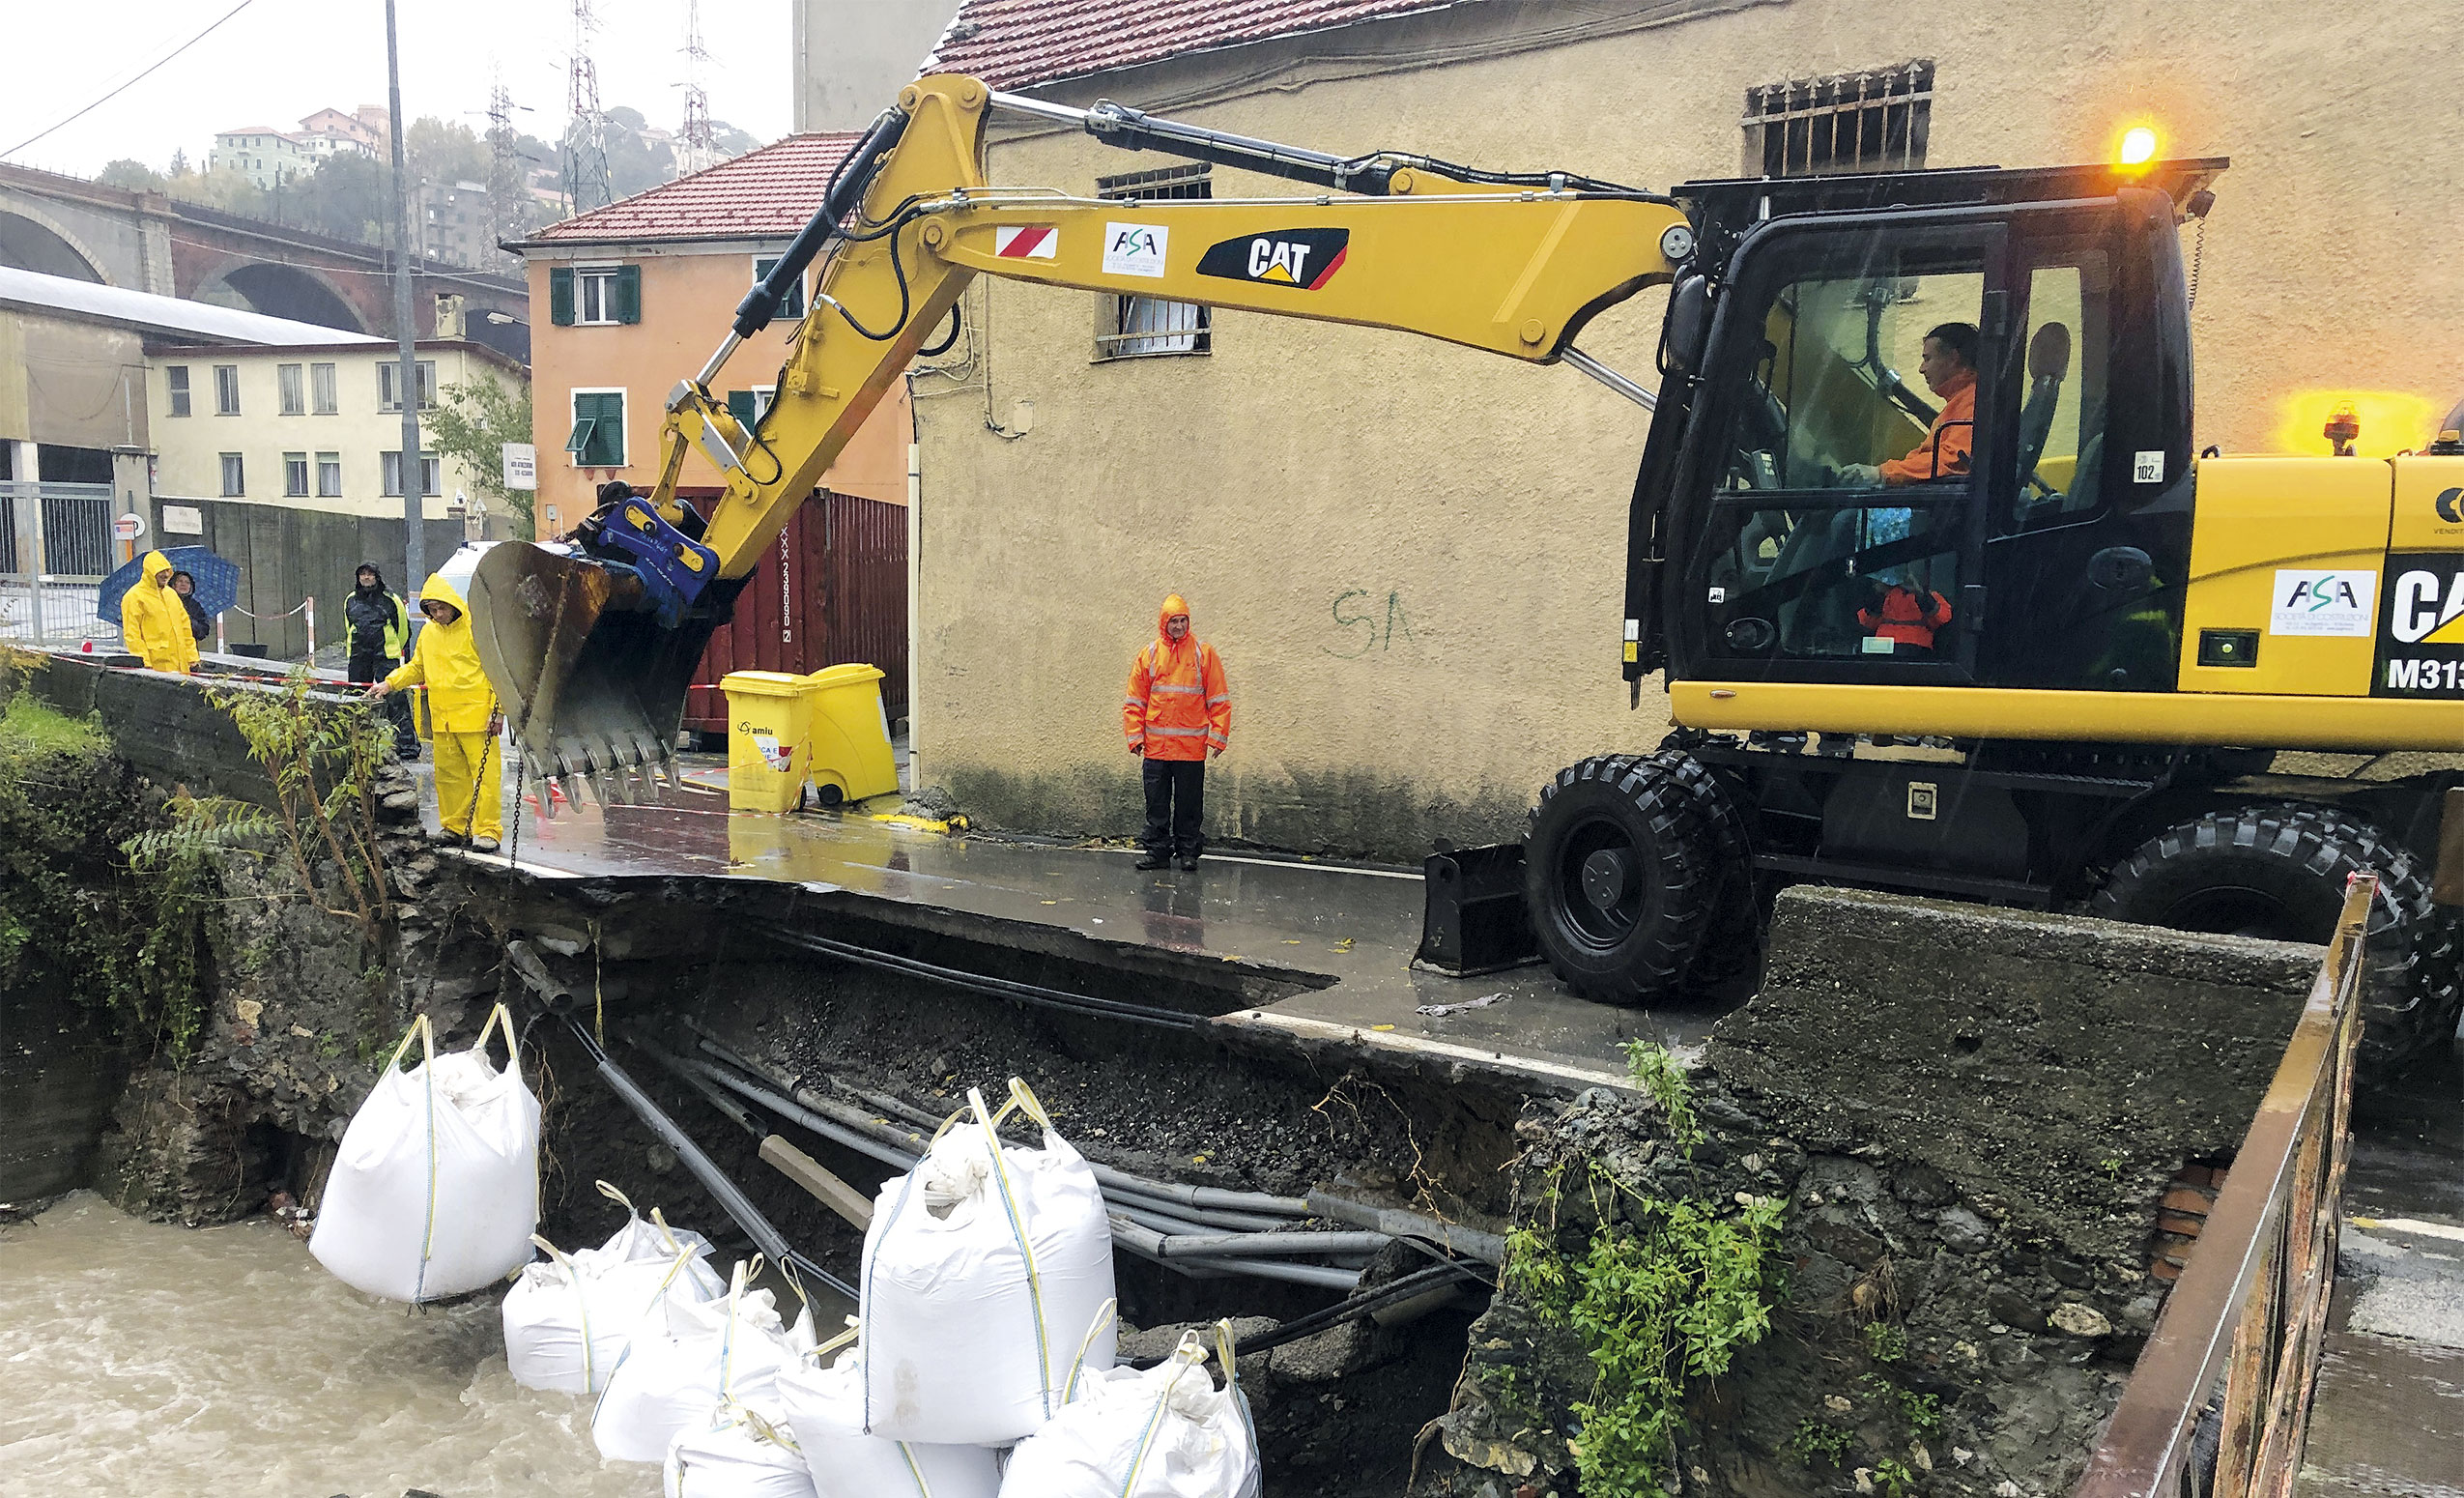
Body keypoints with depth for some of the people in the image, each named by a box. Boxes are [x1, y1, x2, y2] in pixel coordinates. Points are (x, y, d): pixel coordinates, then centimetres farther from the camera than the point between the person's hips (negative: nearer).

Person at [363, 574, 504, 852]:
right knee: (448, 775, 11)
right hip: (442, 719, 7)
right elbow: (416, 668, 25)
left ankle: (488, 831, -1)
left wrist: (499, 709, -13)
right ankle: (455, 827, 22)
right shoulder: (428, 632, 13)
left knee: (485, 774, -6)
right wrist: (390, 683, 9)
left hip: (476, 716, -7)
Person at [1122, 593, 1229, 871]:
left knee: (1190, 803, 5)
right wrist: (1135, 736, 0)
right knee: (1156, 803, 6)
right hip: (1155, 746, 2)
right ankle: (1157, 850, 14)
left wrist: (1218, 735, -4)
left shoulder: (1204, 653, 2)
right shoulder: (1148, 655, 7)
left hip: (1192, 747, -1)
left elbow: (1219, 699, 2)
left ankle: (1189, 851, 15)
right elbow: (1134, 701, 8)